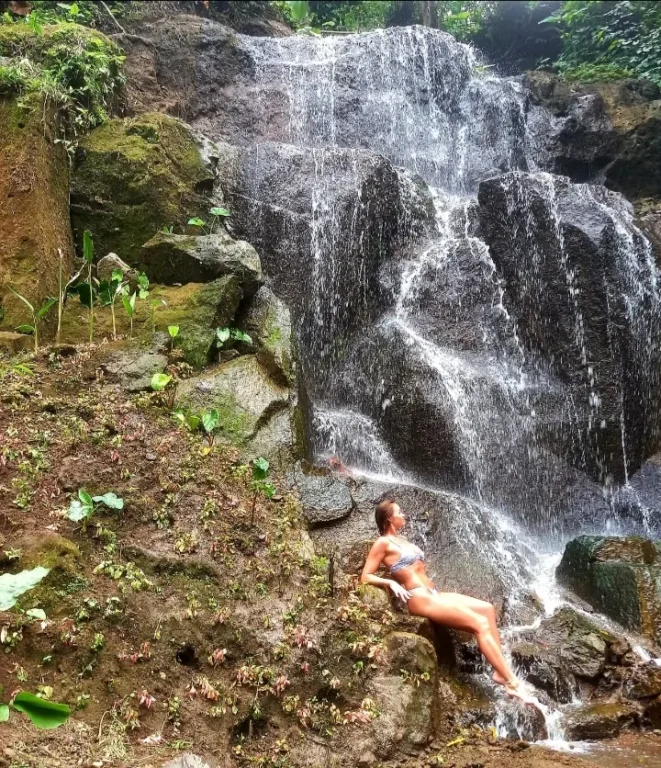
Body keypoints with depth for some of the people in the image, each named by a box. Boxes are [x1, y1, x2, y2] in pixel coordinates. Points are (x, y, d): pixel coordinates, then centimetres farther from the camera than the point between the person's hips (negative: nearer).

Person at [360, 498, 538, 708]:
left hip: (433, 594, 9)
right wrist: (390, 582, -19)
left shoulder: (402, 540, 21)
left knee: (487, 609, -2)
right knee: (480, 623, -17)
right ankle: (512, 682, -15)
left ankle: (500, 672, -6)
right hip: (420, 599, -9)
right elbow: (365, 577, -8)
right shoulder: (383, 543, -4)